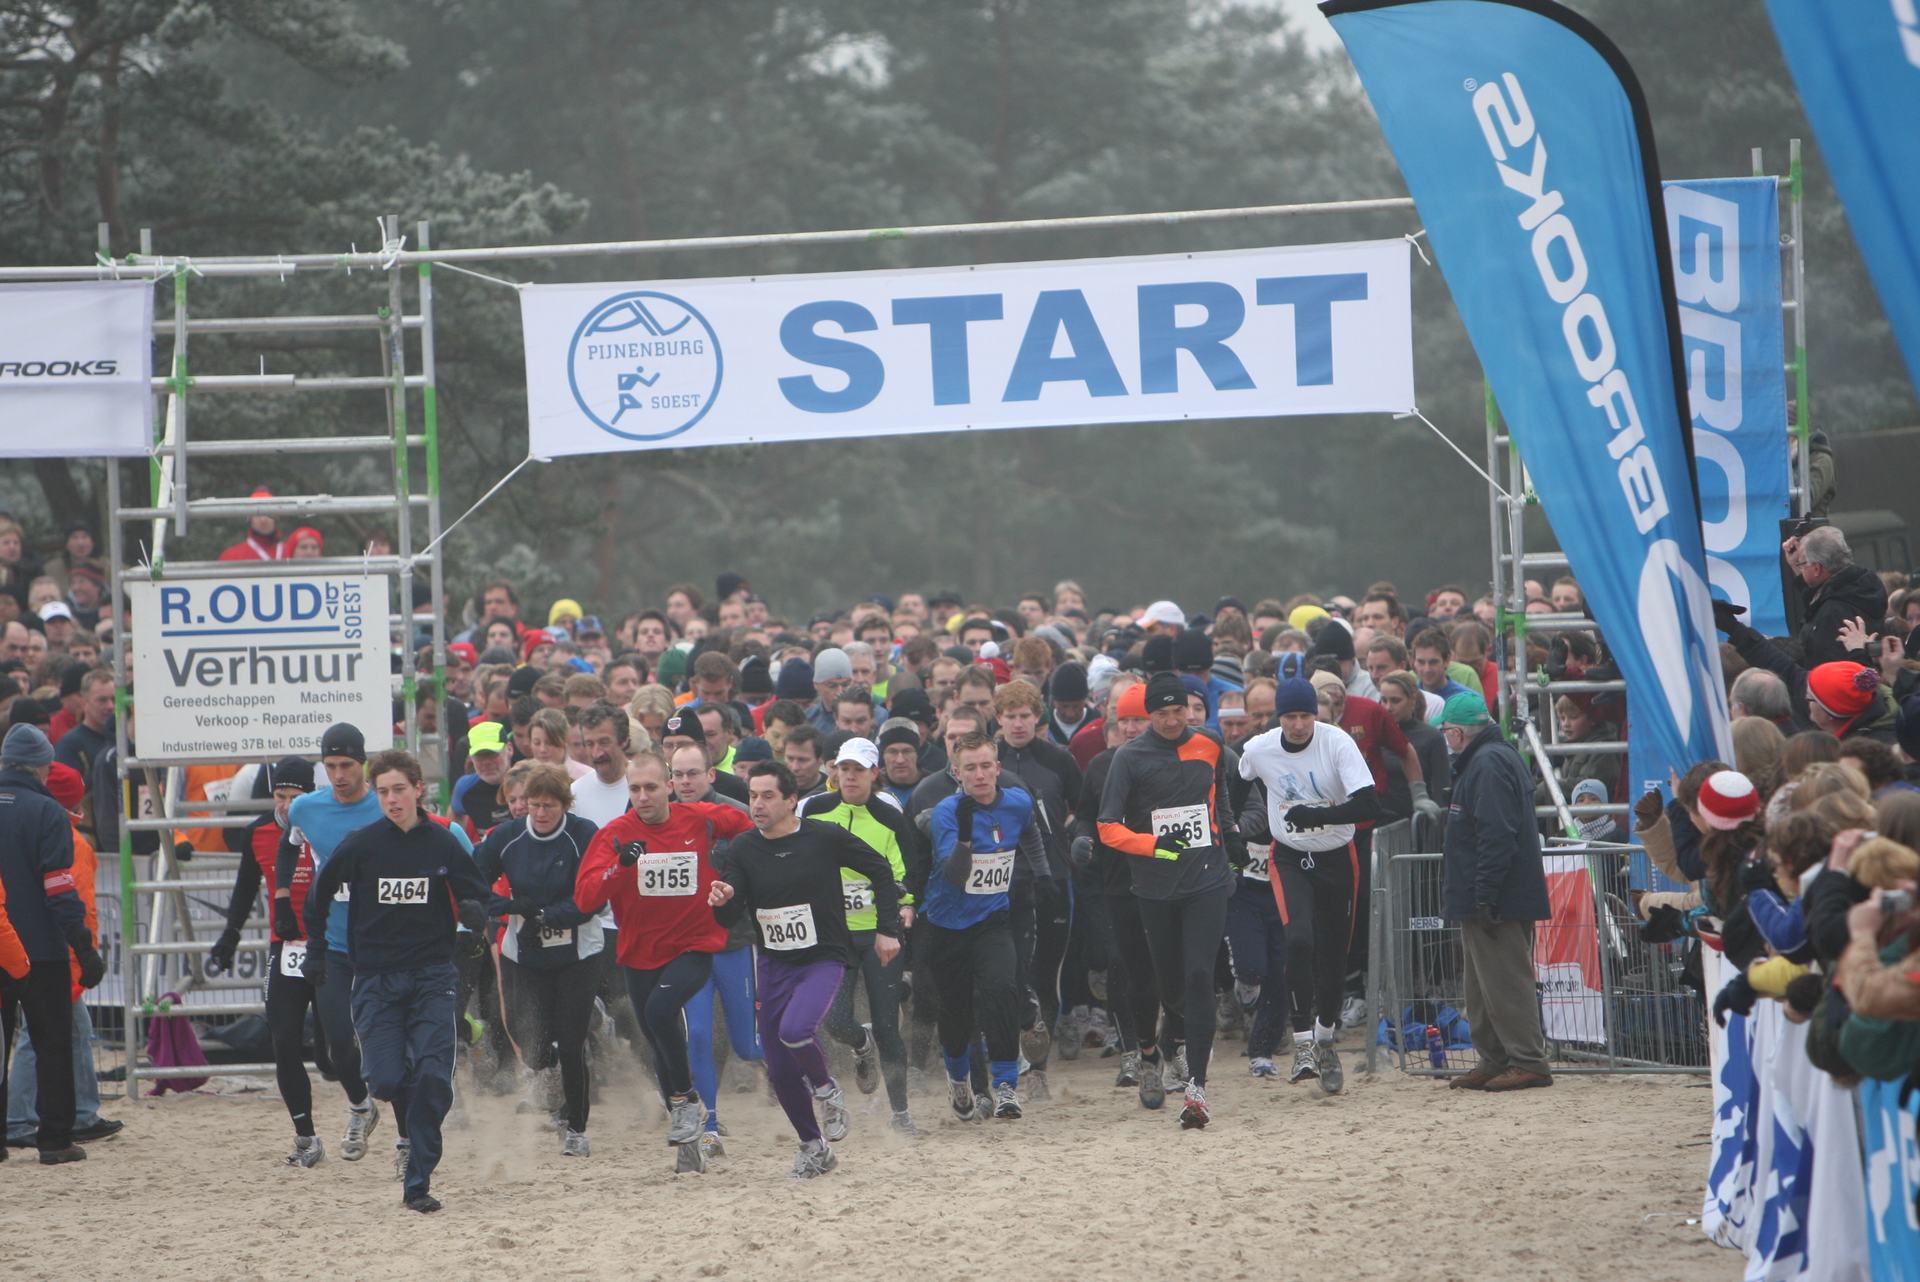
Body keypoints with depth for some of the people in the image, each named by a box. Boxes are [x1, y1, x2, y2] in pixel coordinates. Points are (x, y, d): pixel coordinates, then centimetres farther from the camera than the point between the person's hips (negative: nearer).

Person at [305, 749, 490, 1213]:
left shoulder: (444, 843, -1)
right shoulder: (360, 845, -2)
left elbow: (476, 898, 8)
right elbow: (319, 896, 13)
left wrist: (474, 913, -15)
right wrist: (315, 952, 14)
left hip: (432, 977, 0)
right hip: (376, 978, 0)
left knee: (433, 1078, -12)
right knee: (387, 1080, -9)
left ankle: (417, 1182, -4)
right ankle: (413, 1132, 28)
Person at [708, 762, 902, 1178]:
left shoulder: (825, 838, -11)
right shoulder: (743, 849, -3)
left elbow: (880, 871, 2)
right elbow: (728, 918, -5)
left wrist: (887, 928, -1)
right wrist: (722, 900, -27)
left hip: (824, 958, -4)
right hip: (775, 965, 4)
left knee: (795, 1030, -30)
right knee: (781, 1072, 3)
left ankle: (826, 1089, 1)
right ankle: (813, 1149, 23)